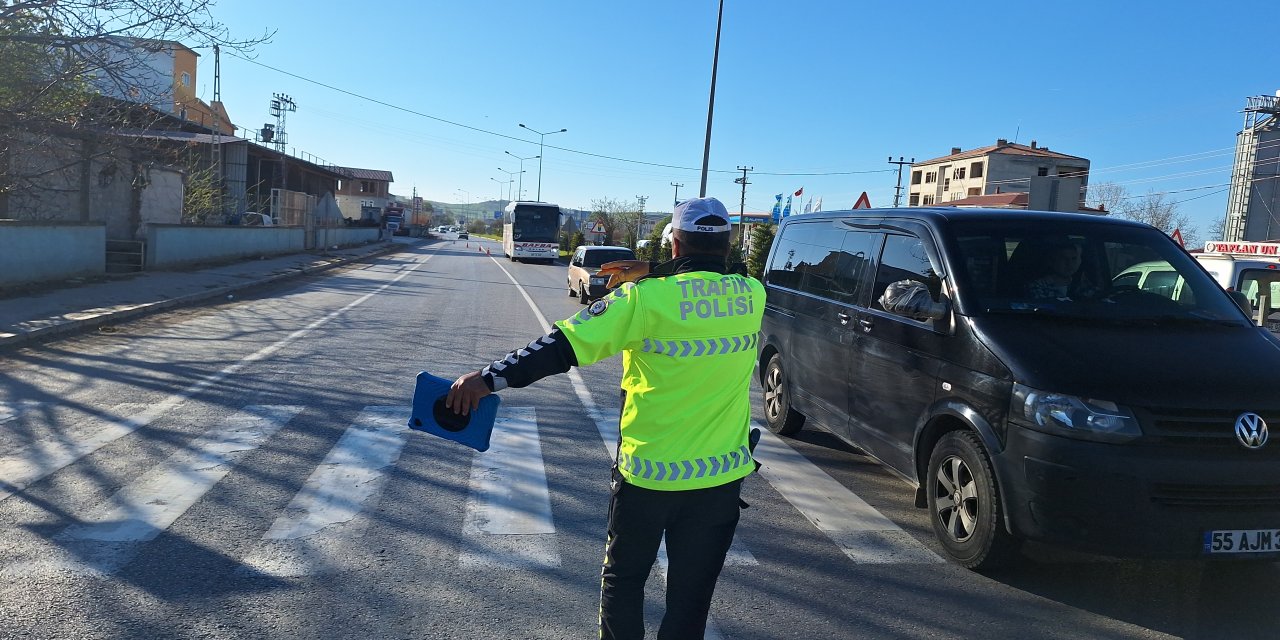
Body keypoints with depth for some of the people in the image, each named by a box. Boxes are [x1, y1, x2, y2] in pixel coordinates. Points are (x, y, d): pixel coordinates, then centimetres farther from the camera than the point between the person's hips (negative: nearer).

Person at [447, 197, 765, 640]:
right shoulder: (752, 295, -4)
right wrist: (656, 274, 13)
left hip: (648, 471, -3)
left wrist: (489, 378, -13)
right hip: (721, 475, 3)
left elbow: (563, 345, -19)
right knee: (692, 593, 16)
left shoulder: (647, 298, -17)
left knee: (623, 578, 21)